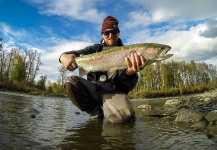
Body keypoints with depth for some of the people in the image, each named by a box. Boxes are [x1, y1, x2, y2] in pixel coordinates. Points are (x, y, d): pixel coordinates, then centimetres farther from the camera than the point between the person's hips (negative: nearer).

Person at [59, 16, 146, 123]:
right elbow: (78, 53, -5)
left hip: (114, 92, -3)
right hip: (94, 89, 4)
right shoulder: (95, 49, 10)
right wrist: (64, 55, -30)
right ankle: (96, 113, -3)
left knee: (123, 115, -34)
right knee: (71, 82, -20)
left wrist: (130, 73, -38)